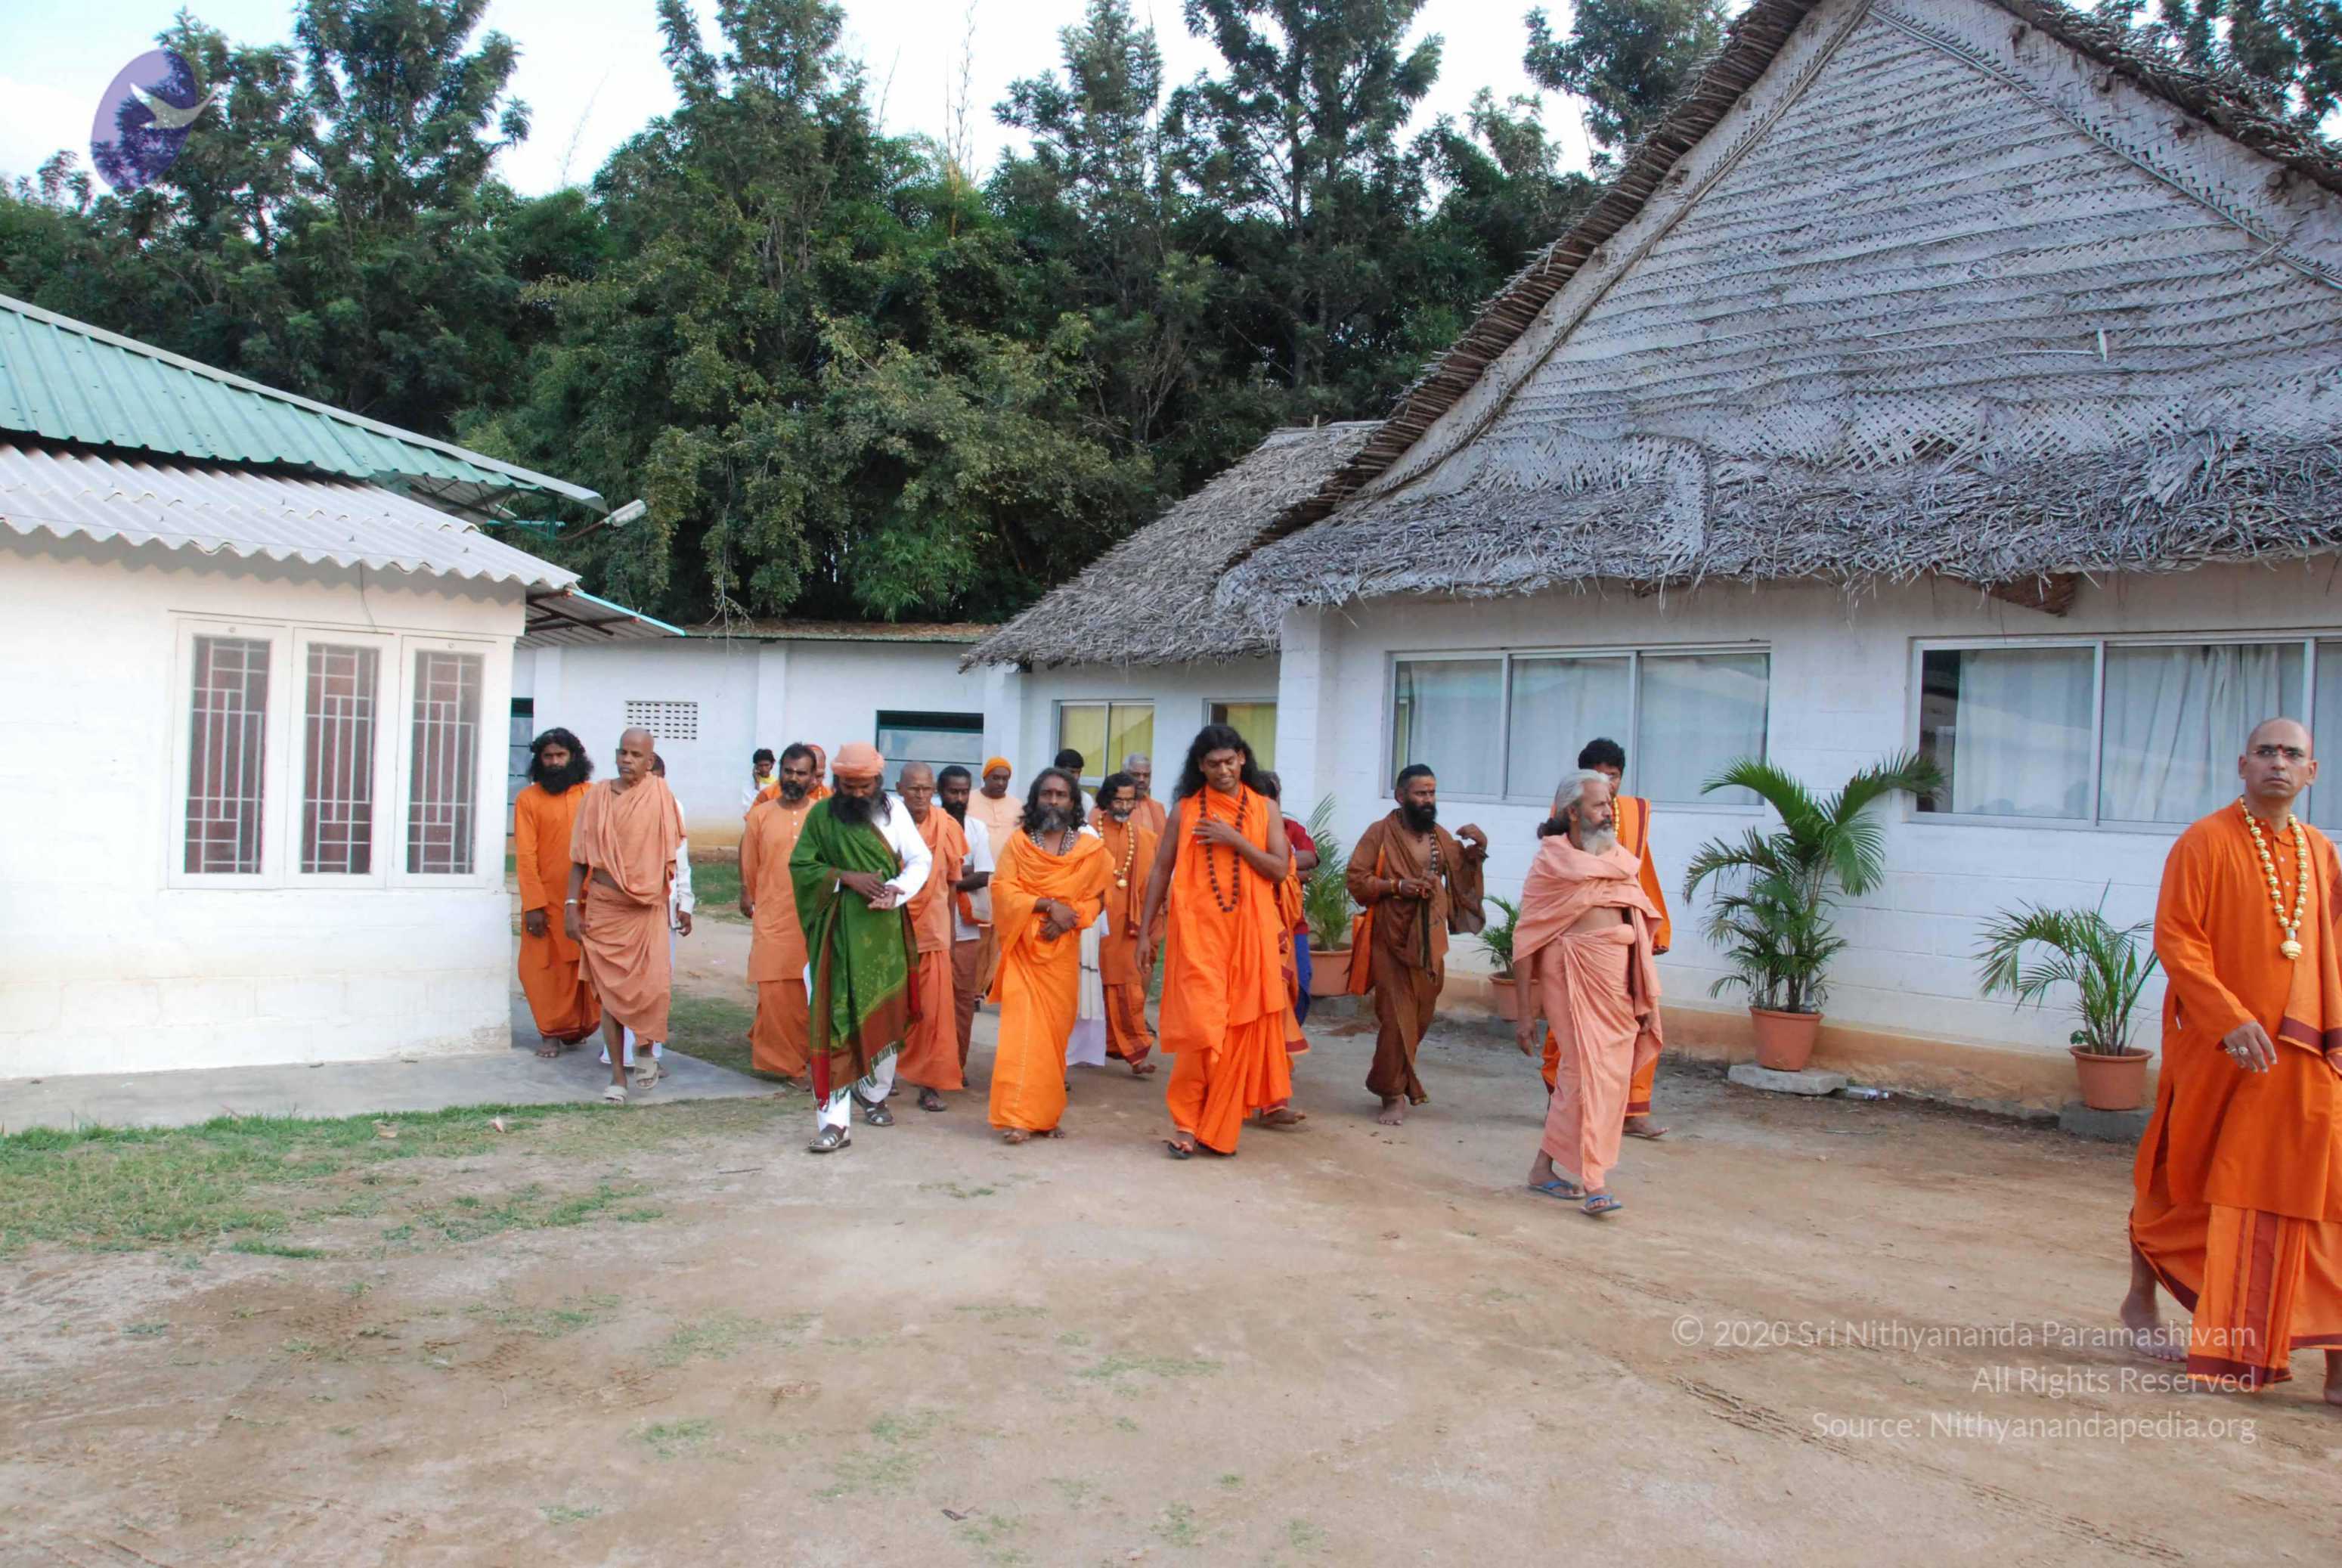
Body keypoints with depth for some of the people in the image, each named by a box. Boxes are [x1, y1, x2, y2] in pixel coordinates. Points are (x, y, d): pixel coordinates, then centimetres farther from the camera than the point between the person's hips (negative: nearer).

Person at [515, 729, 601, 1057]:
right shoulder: (529, 799, 0)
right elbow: (525, 855, -4)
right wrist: (534, 904, -10)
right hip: (545, 901, -1)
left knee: (583, 967, 5)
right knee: (546, 969, 2)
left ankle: (578, 1027, 22)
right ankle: (552, 1033, 14)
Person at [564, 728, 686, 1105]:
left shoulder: (661, 796, 2)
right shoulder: (596, 797, 6)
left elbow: (674, 854, 5)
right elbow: (580, 856, 8)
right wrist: (571, 904, 2)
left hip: (649, 908, -1)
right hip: (603, 907, 1)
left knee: (653, 985, -12)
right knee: (610, 990, 2)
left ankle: (646, 1047, 17)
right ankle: (618, 1076, 10)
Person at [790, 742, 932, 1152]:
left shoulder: (894, 810, 1)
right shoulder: (822, 815, 0)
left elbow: (921, 860, 2)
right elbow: (799, 865, -1)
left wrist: (897, 890, -17)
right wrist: (847, 878, -15)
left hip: (884, 930, 1)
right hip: (837, 932, -1)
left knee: (883, 1014, 12)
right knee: (835, 1019, -6)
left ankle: (874, 1093, 35)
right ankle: (835, 1120, -8)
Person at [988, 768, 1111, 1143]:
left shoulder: (1091, 849, 4)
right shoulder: (1018, 842, 3)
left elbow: (1095, 899, 5)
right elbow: (1003, 890, -7)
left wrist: (1069, 918, -14)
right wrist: (1048, 905, -18)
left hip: (1062, 951, 2)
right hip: (1023, 949, -2)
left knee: (1055, 1030, 6)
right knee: (1022, 1028, -11)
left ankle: (1045, 1113, 17)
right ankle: (1017, 1117, -12)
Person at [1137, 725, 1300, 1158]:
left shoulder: (1265, 808, 6)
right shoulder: (1185, 810, 4)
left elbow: (1280, 869, -1)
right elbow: (1161, 870, 7)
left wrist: (1235, 841, -12)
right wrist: (1147, 929, 5)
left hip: (1249, 931, 1)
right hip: (1198, 930, -1)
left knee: (1243, 1024, 2)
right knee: (1200, 1023, -8)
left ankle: (1219, 1118, 14)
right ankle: (1187, 1122, 2)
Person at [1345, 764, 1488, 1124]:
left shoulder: (1441, 836, 10)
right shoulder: (1380, 833, -6)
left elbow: (1462, 873, 18)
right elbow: (1356, 880, -9)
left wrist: (1478, 849, 1)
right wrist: (1397, 885, -20)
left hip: (1430, 941, 5)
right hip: (1391, 940, -5)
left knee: (1419, 1017, 14)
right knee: (1396, 1018, -7)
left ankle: (1400, 1080, 33)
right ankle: (1394, 1095, 1)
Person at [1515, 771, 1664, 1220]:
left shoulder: (1622, 860, 14)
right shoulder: (1551, 864, -2)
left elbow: (1641, 930, 16)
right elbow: (1527, 941, -4)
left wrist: (1647, 1000, 11)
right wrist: (1525, 1013, -6)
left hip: (1618, 977, 6)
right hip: (1574, 975, -6)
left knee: (1610, 1074, 9)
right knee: (1587, 1069, -10)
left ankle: (1546, 1166, 21)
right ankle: (1592, 1182, -5)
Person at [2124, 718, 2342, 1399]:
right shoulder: (2205, 843, -8)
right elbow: (2175, 940, -14)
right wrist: (2232, 1019, -23)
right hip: (2213, 1050, -5)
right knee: (2181, 1181, 9)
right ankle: (2141, 1300, 30)